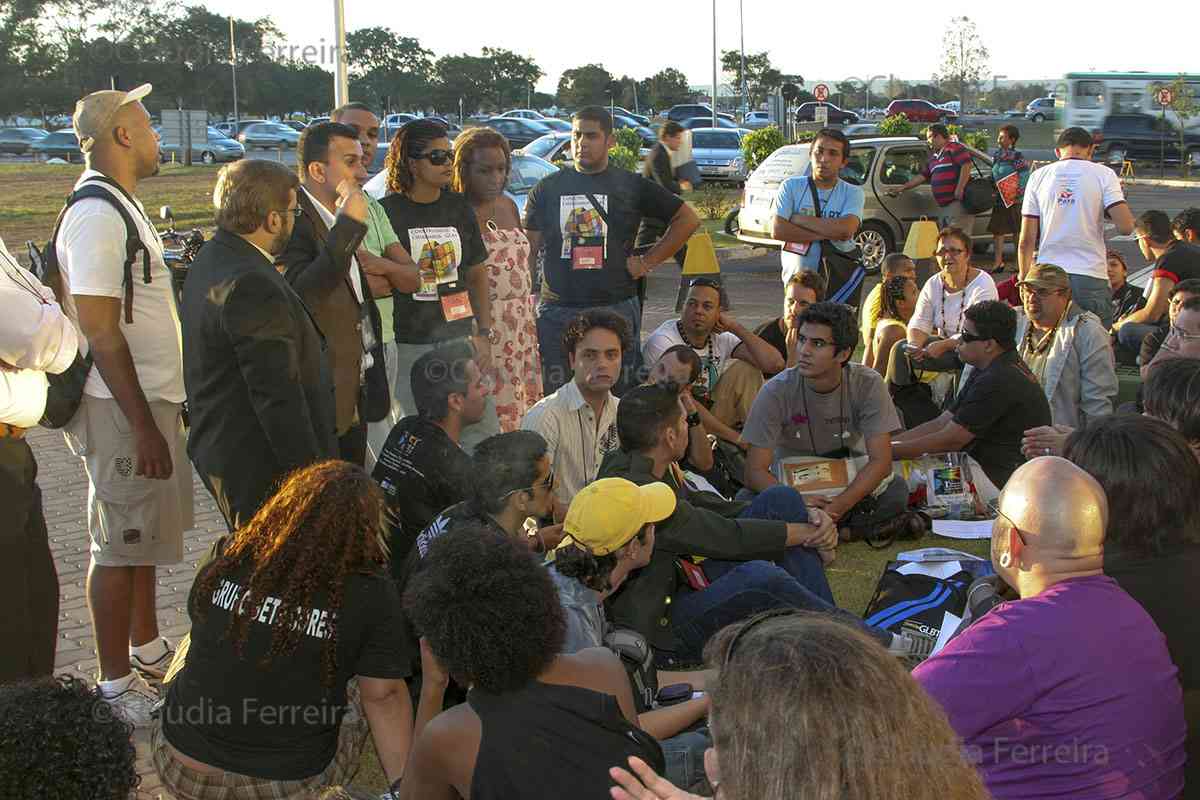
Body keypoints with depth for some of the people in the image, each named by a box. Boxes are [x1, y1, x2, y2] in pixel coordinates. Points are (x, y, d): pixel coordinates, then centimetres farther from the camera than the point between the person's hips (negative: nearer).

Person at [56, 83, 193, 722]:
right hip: (123, 408, -10)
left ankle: (146, 649, 35)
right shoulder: (96, 217, -19)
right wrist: (144, 426, -22)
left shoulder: (122, 206, 14)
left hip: (150, 399, 10)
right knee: (120, 543, -1)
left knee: (142, 534, 20)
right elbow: (101, 333, -23)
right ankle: (116, 685, 8)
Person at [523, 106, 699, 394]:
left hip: (617, 308, -1)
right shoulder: (548, 189, 10)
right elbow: (528, 247, 11)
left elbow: (688, 219, 11)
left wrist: (648, 261, 4)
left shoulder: (632, 186, 6)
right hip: (557, 311, 1)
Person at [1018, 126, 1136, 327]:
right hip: (1091, 277, -2)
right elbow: (1125, 226, -9)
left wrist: (1024, 277, 14)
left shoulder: (1039, 176, 7)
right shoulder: (1103, 174, 1)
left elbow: (1026, 240, 4)